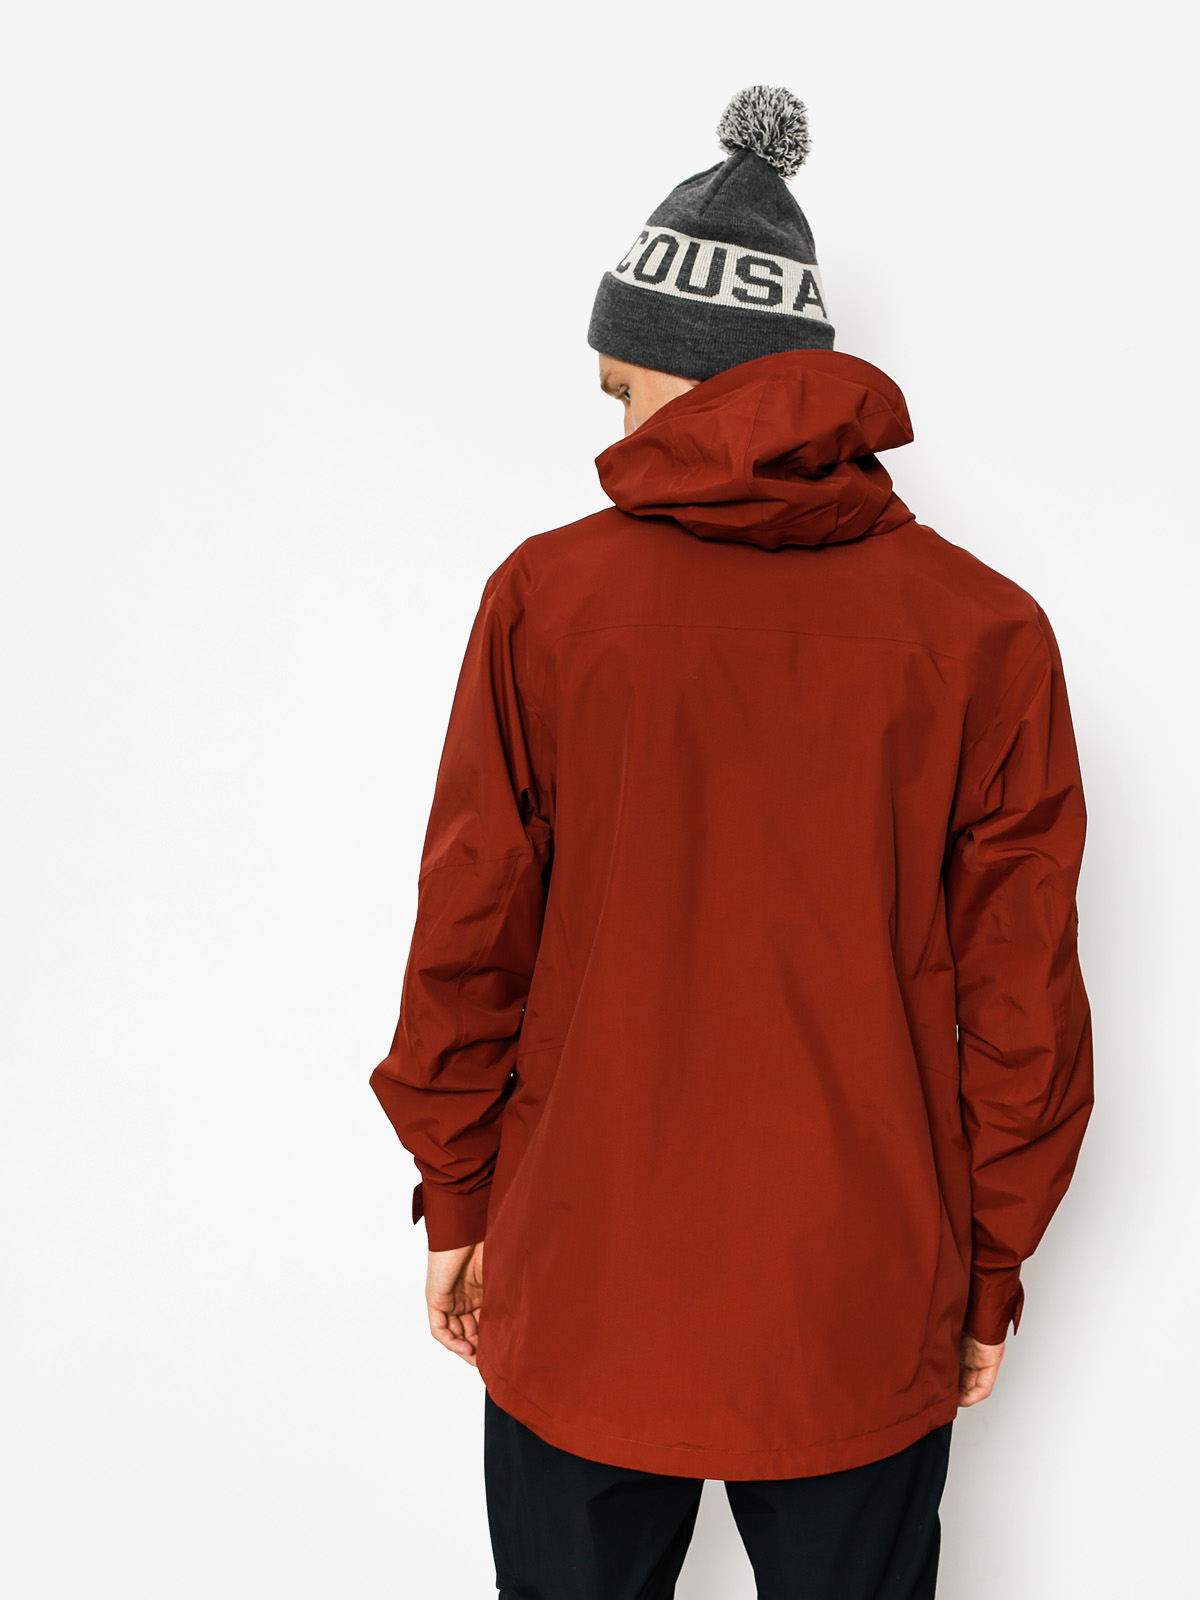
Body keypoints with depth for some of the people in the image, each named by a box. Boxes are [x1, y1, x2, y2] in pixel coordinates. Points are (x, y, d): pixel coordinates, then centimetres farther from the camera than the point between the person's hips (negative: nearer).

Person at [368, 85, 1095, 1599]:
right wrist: (989, 1265, 8)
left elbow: (468, 938, -4)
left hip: (583, 1291, 0)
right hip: (865, 1313, 1)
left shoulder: (546, 595, -10)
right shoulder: (985, 628, -8)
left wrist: (456, 1198, 10)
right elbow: (1021, 999, -5)